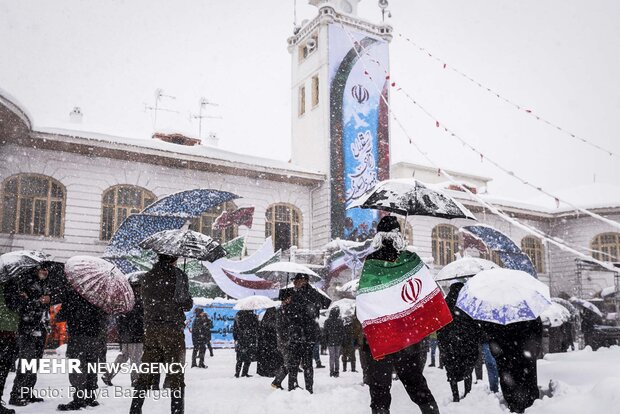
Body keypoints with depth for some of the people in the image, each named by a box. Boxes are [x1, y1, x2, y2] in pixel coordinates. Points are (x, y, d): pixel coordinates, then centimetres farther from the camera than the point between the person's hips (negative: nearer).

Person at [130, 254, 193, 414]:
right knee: (176, 376, 2)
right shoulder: (178, 275, -7)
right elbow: (186, 304, -7)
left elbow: (145, 303, 14)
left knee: (146, 374, 13)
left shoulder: (147, 277, 8)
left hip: (150, 329, 5)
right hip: (172, 329, -5)